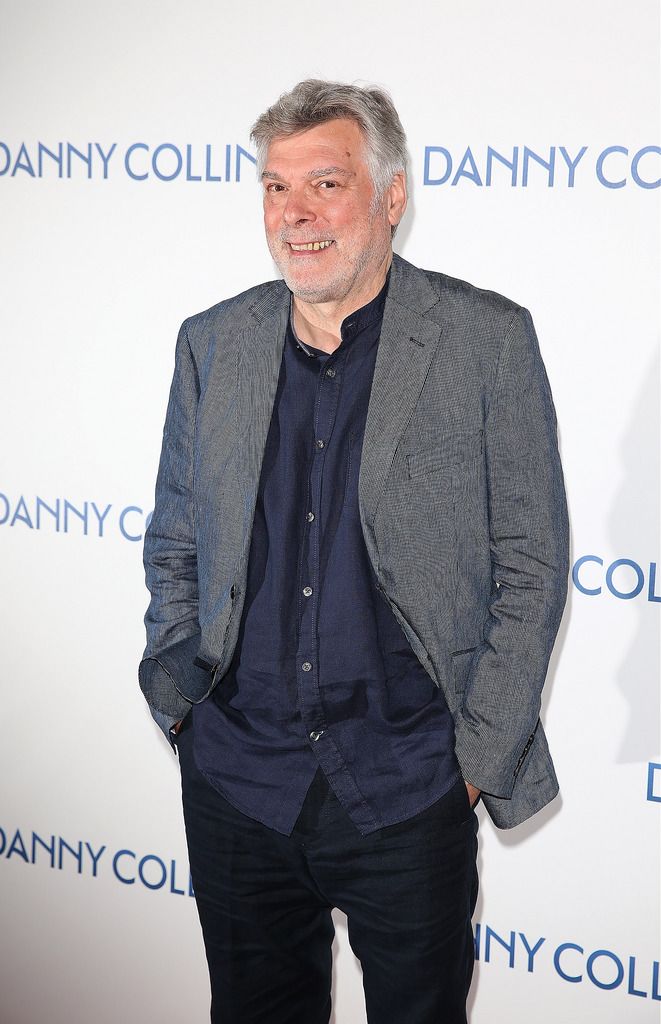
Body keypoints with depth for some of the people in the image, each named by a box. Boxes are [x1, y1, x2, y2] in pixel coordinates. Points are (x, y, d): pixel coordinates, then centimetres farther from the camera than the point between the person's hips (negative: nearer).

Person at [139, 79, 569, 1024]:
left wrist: (480, 752, -7)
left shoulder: (488, 340, -7)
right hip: (235, 777, 3)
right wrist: (175, 695, 4)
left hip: (406, 789, -3)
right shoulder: (211, 343, 4)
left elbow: (532, 558, -4)